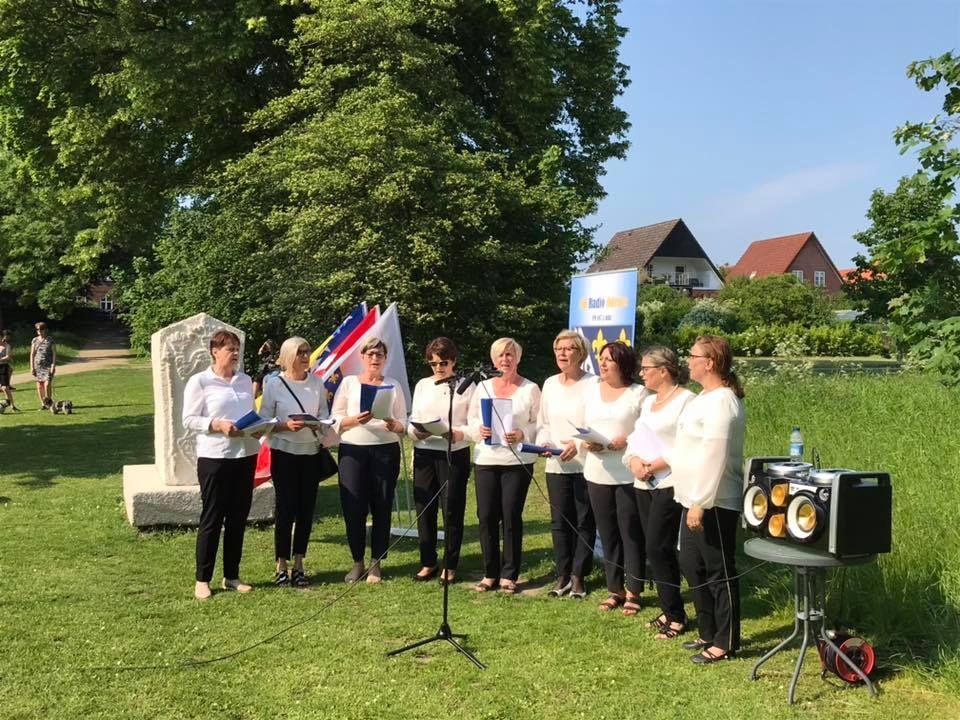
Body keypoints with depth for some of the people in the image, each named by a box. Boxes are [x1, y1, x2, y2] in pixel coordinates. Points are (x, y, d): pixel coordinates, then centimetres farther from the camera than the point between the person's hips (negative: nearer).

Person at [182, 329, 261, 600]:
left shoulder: (245, 380, 11)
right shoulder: (199, 381, -5)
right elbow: (189, 419, -7)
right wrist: (217, 425, -22)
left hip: (245, 455, 6)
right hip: (214, 457, -5)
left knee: (238, 518, 11)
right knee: (212, 519, 0)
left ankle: (232, 576, 22)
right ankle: (202, 579, 11)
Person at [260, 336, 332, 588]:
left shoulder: (317, 382, 6)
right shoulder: (274, 383, -5)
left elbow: (324, 414, 9)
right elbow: (264, 421, -5)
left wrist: (321, 424, -12)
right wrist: (286, 426, -21)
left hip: (311, 452, 4)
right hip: (284, 453, -4)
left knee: (306, 509, 6)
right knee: (286, 508, -2)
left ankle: (298, 565, 17)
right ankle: (282, 566, 11)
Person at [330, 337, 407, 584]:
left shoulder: (393, 385, 12)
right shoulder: (349, 382, 9)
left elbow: (403, 423, 9)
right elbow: (335, 421, 3)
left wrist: (394, 425, -14)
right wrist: (355, 420, -16)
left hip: (386, 450, 1)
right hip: (352, 451, -1)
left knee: (382, 507, 1)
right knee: (353, 507, -3)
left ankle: (376, 563, 13)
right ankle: (357, 562, 12)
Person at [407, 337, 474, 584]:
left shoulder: (466, 386, 2)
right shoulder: (422, 385, 13)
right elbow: (412, 421, 11)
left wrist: (460, 434, -21)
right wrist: (416, 431, -10)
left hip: (455, 454, -3)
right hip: (424, 453, 3)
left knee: (452, 510, 1)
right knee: (424, 508, 5)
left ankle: (451, 566, 13)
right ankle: (428, 563, 19)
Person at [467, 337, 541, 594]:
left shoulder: (530, 389, 2)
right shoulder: (483, 386, 11)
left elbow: (539, 424, 0)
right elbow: (471, 421, 13)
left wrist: (522, 434, -18)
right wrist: (479, 430, -8)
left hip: (517, 461, -3)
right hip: (486, 460, 3)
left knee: (511, 517, 0)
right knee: (486, 517, 3)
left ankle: (509, 575, 12)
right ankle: (490, 574, 15)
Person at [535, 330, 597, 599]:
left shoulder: (593, 384, -7)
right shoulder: (550, 384, 10)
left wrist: (579, 444, -21)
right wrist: (543, 443, -2)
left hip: (585, 463, -4)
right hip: (556, 465, 4)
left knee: (584, 522, 4)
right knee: (560, 521, 8)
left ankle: (578, 576, 16)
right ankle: (563, 575, 19)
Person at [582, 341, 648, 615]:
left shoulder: (639, 393, -5)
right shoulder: (592, 390, 11)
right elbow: (584, 427, 15)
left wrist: (625, 442, -21)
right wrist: (587, 443, -5)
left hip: (629, 475, -5)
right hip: (597, 473, 5)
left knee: (632, 534, 3)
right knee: (607, 534, 12)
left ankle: (633, 592, 15)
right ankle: (614, 589, 23)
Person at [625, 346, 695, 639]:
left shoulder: (686, 400, -10)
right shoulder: (648, 401, 17)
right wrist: (633, 460, -3)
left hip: (669, 485, -8)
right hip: (644, 484, 8)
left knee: (658, 549, -7)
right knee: (656, 549, 11)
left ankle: (675, 616, 6)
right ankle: (669, 611, 21)